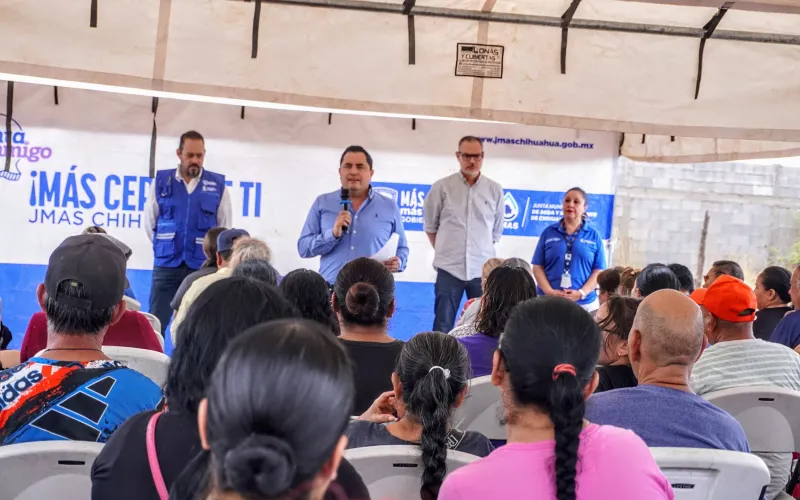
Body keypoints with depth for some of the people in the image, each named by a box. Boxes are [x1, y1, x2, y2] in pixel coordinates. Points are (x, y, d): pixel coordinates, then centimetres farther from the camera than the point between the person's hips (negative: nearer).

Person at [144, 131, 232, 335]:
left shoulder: (218, 185, 0)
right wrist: (164, 247, 12)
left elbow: (225, 229, 7)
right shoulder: (161, 181, 1)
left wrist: (208, 253, 9)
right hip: (166, 264, 1)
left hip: (202, 266, 0)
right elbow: (149, 223, 11)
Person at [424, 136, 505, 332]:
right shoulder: (442, 187, -1)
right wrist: (444, 250, 9)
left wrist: (481, 251, 12)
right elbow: (430, 226, 10)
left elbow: (496, 230, 13)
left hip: (483, 269, 1)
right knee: (443, 327, 3)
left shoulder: (495, 190, 3)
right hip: (449, 268, -1)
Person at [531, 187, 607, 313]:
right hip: (549, 302, 0)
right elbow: (538, 267, 5)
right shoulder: (549, 232, 8)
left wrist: (581, 293, -11)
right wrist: (549, 291, -10)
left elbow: (599, 270, 4)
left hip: (584, 304, 0)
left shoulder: (594, 235, 8)